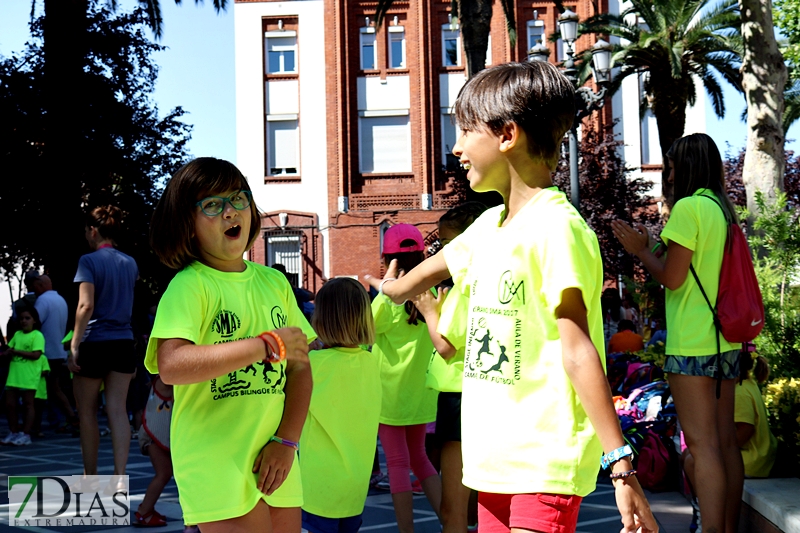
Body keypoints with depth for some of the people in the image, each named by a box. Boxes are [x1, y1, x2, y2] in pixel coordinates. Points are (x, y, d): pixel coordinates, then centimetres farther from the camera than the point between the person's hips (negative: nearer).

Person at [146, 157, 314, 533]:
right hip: (216, 464, -6)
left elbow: (299, 366, 9)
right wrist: (268, 344, -20)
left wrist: (286, 440, -4)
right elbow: (171, 366, -24)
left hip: (275, 459, 6)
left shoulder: (274, 282, 9)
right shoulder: (190, 284, -9)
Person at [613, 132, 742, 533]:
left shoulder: (688, 207, -11)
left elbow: (672, 278, -13)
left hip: (692, 342, -8)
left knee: (701, 443, -7)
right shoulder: (724, 210, 14)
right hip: (726, 341, 8)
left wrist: (641, 251, 3)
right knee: (725, 441, 11)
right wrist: (650, 246, 21)